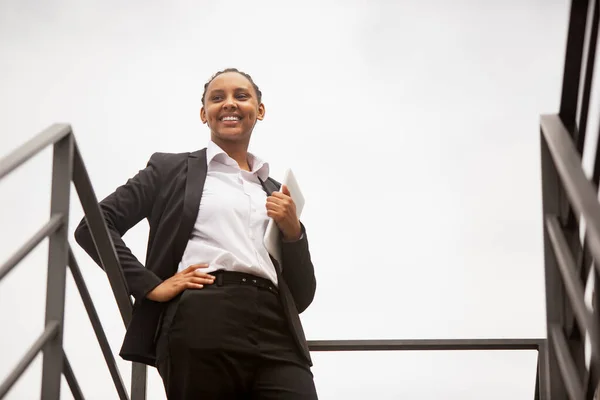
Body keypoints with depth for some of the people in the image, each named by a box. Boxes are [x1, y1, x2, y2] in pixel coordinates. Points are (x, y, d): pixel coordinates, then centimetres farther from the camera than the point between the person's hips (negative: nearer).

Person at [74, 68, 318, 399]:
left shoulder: (277, 193, 26)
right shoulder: (171, 169, 17)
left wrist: (293, 231, 6)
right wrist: (151, 285, -3)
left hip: (277, 337, 3)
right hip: (202, 331, -2)